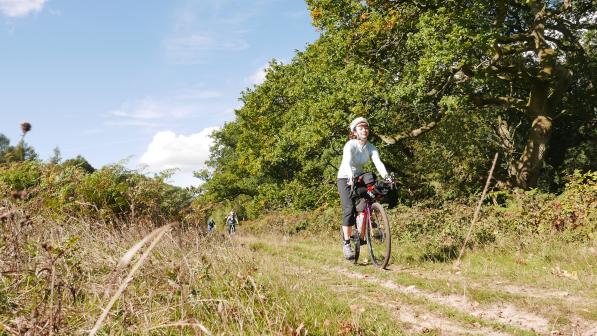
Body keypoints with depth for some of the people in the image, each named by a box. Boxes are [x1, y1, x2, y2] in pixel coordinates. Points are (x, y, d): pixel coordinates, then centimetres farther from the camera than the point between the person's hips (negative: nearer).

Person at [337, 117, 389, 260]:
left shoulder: (371, 147, -6)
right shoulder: (350, 145, -20)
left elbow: (378, 163, -20)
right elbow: (347, 162, -37)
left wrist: (386, 177, -38)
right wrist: (351, 176, -55)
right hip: (345, 178, -5)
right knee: (349, 209, -20)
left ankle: (361, 238, 14)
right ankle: (346, 244, -19)